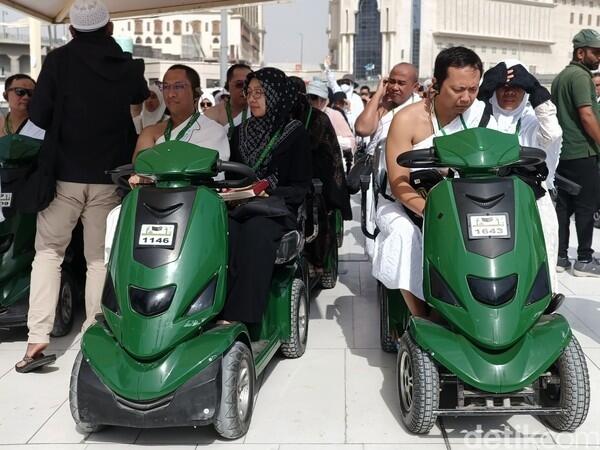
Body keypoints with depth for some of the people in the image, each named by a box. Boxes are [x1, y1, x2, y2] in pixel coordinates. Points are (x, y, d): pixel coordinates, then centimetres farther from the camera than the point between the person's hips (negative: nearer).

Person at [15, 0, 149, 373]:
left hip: (66, 173, -2)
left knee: (48, 251, 7)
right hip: (109, 176, 2)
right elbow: (142, 100, 20)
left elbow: (38, 114, -6)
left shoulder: (59, 60, -4)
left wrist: (63, 126, 12)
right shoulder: (129, 66, 3)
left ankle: (38, 338, -1)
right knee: (100, 258, 9)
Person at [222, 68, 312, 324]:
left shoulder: (295, 133, 5)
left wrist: (267, 189, -15)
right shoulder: (240, 132, 20)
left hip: (278, 209, -3)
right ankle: (216, 310, -35)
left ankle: (236, 319, -38)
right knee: (224, 228, -32)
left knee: (255, 231, -37)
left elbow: (301, 188, 1)